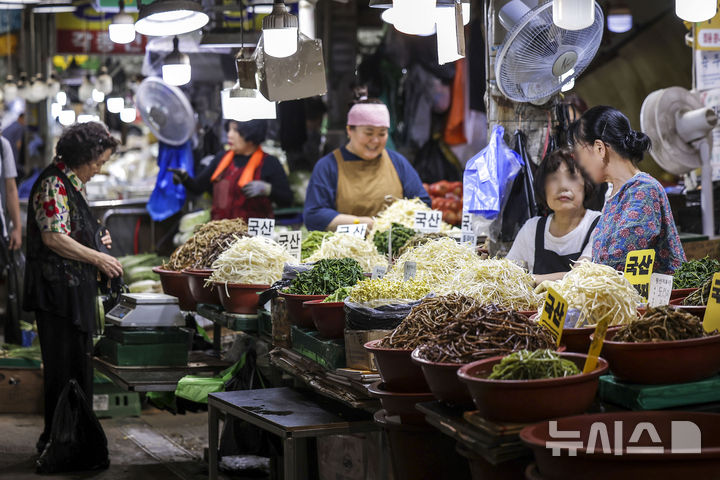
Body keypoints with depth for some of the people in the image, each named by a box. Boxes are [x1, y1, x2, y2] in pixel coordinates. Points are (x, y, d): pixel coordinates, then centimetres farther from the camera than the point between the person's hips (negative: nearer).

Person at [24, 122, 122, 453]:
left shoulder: (73, 183, 17)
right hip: (57, 289, -10)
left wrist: (96, 239, 10)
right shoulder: (53, 184, -14)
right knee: (62, 366, -6)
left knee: (79, 362, 13)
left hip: (77, 289, 10)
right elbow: (53, 237, -21)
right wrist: (97, 257, -16)